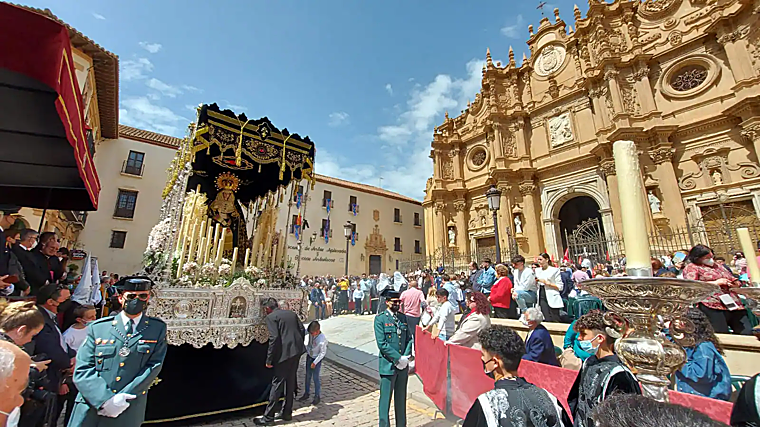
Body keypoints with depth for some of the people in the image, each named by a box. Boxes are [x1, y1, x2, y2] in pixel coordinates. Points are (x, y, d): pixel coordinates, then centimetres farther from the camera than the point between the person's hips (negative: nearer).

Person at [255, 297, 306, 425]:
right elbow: (302, 330, 10)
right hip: (296, 352, 7)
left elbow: (274, 338, -14)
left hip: (284, 353, -7)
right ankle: (287, 413, 29)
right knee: (290, 382, 17)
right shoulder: (292, 313, 14)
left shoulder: (271, 317, -5)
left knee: (277, 384, 5)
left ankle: (268, 417, 15)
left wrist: (269, 360, -9)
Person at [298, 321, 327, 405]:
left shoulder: (322, 339, -31)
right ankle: (306, 394, 33)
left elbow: (323, 353, -22)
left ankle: (317, 397, 19)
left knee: (315, 377, 1)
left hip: (318, 358, -5)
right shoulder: (309, 333, -19)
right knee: (308, 376, 15)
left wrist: (315, 362, -18)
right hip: (309, 356, 5)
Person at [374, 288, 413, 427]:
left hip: (403, 365, 5)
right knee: (385, 399, 5)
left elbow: (409, 339, 9)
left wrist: (406, 357, -5)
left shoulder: (403, 317, 6)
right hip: (388, 365, -5)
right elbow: (382, 344, -15)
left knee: (401, 399, 18)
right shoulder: (380, 318, -11)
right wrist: (398, 358, -16)